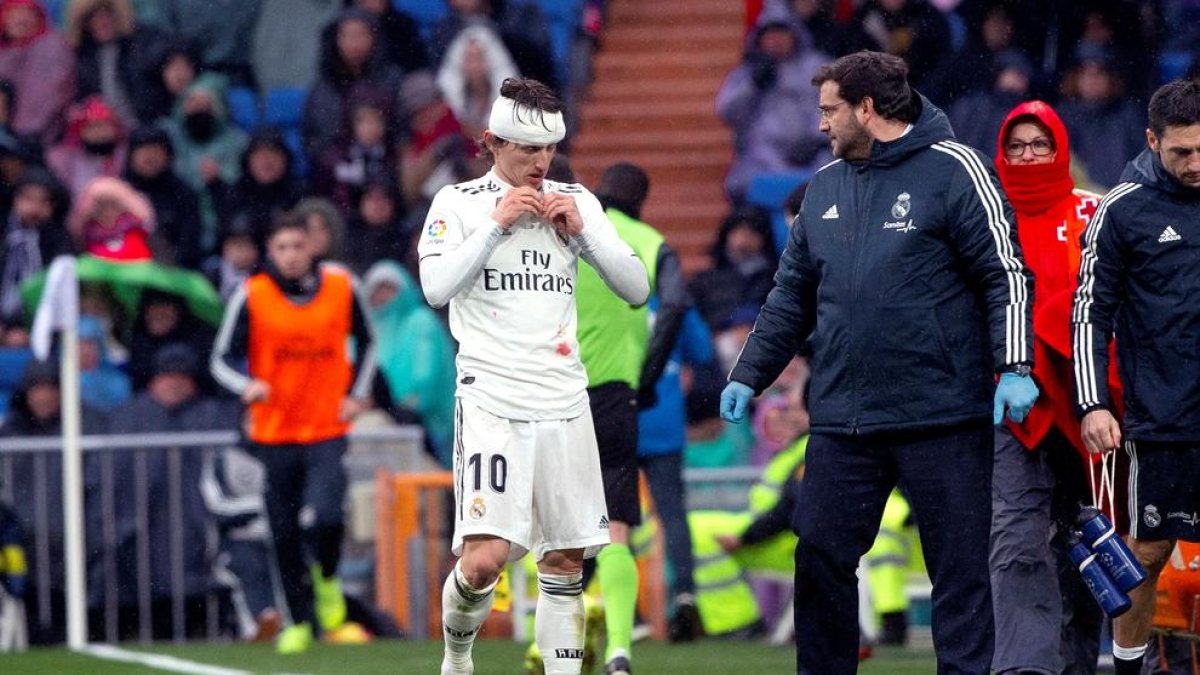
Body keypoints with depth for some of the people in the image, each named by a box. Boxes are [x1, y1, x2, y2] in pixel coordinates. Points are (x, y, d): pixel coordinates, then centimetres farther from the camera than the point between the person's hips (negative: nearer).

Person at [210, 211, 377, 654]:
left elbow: (366, 340, 19)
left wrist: (357, 393, 7)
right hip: (274, 431, 1)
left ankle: (327, 582, 11)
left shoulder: (342, 288, 1)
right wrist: (247, 386, -23)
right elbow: (222, 359, -2)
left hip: (328, 430, -1)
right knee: (284, 533, 4)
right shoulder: (251, 296, -5)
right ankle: (300, 622, 21)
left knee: (326, 517, -21)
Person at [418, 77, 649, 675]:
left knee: (565, 559, 4)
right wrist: (497, 224, -13)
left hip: (564, 402, 4)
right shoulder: (458, 203, 2)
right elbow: (436, 288, -12)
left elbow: (636, 290, 9)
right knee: (484, 558, -14)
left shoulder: (576, 201, 12)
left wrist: (581, 230, -3)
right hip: (491, 401, -4)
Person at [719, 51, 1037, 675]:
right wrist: (748, 376, 15)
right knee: (820, 559, 5)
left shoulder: (951, 171, -4)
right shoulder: (824, 187, 15)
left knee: (959, 570, -1)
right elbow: (792, 296, 21)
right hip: (842, 422, 6)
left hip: (942, 416, -6)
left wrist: (1015, 369, -17)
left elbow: (1006, 274, -7)